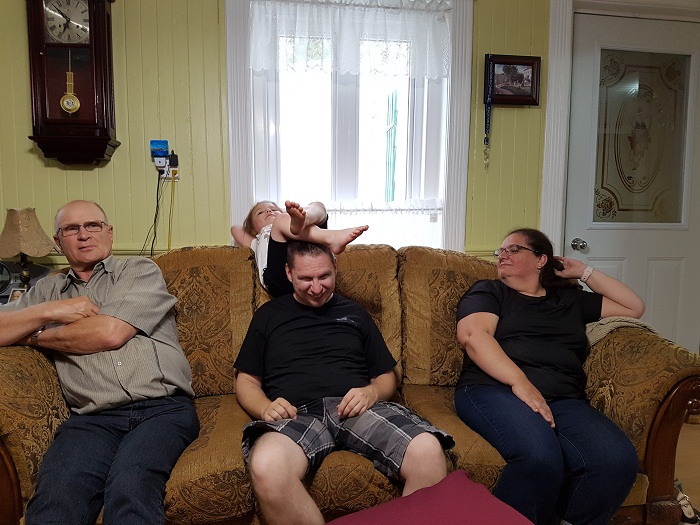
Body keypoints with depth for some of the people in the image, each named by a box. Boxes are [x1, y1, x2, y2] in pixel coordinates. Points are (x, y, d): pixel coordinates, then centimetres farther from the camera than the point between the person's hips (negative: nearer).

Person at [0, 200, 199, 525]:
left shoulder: (141, 272, 14)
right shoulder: (48, 290, 26)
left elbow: (110, 334, -1)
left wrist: (34, 337, 12)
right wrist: (48, 311, 2)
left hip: (162, 408, -2)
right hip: (92, 418, 2)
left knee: (130, 491, -32)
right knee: (56, 496, -30)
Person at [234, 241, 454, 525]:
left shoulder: (354, 313, 24)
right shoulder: (269, 315, 21)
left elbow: (386, 376, 24)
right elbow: (246, 380, 19)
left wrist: (371, 392, -1)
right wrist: (265, 408, -4)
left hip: (358, 410, 2)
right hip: (297, 413, -1)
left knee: (428, 451, -31)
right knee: (266, 468, -38)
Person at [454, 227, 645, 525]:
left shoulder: (571, 300, 29)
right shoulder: (488, 292, 17)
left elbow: (634, 308, 33)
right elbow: (472, 335, -3)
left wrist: (585, 273, 28)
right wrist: (519, 381, -16)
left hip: (563, 399, 4)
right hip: (493, 389, -3)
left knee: (617, 460, -28)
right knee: (540, 457, -36)